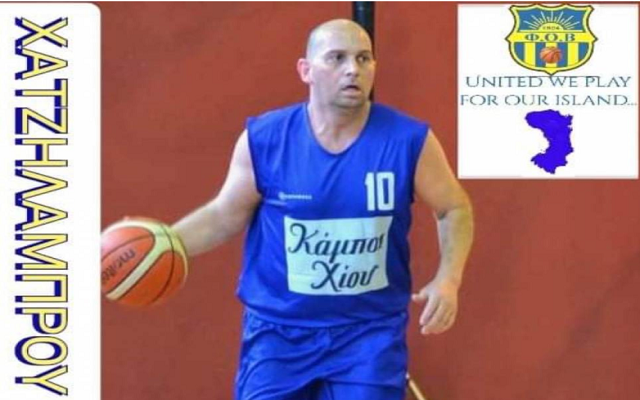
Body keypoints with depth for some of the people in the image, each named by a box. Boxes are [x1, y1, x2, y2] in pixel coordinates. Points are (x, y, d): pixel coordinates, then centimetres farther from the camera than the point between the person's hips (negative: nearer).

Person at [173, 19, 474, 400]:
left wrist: (448, 280, -13)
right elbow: (225, 216, 3)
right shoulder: (263, 138, -9)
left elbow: (455, 208, 3)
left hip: (371, 330, 0)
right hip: (279, 330, 1)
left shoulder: (410, 140, -11)